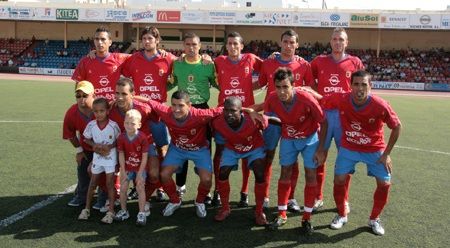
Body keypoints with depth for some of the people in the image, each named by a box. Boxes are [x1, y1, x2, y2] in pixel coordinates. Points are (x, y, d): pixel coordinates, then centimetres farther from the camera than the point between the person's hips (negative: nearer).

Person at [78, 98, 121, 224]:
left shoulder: (113, 125, -18)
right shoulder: (91, 125, -11)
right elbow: (86, 139, 3)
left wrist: (110, 146, -23)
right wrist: (94, 145, -16)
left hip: (110, 157, -3)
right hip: (97, 156, 3)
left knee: (110, 183, 0)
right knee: (93, 183, 13)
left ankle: (111, 211, 7)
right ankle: (86, 209, 24)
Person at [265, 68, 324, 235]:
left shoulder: (306, 99, -33)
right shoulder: (272, 99, -24)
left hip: (309, 138, -2)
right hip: (288, 139, 2)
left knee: (310, 175, -2)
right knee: (285, 173, 4)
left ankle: (307, 218, 12)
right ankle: (282, 215, 18)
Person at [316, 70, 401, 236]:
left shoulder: (381, 106, -26)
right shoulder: (340, 100, -24)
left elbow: (397, 127, -10)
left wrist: (387, 154, -9)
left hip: (375, 150, 0)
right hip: (348, 148, 1)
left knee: (384, 184, -5)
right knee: (339, 180, -8)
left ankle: (374, 219, 19)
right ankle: (342, 215, 18)